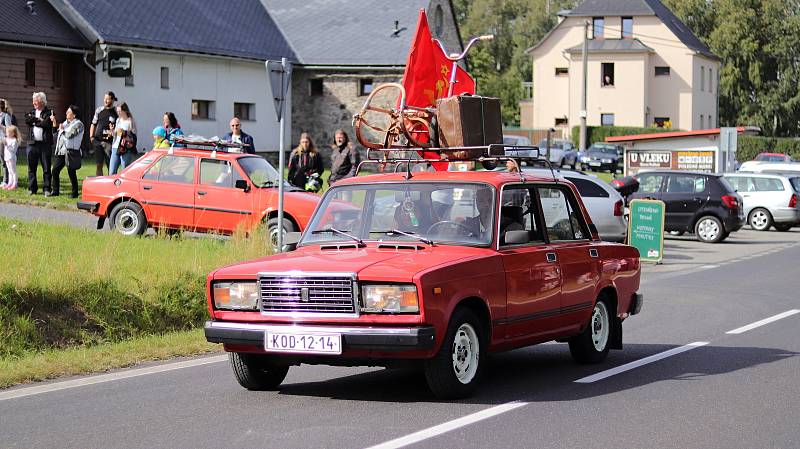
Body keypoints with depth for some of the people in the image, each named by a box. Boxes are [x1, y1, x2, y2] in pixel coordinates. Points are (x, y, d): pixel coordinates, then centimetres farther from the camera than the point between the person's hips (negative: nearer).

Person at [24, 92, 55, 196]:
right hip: (32, 143, 4)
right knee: (31, 167, 5)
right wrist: (39, 120, -8)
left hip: (45, 143, -4)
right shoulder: (32, 112, 15)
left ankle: (46, 189, 3)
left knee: (46, 168, -1)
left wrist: (34, 122, -3)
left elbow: (47, 124, -14)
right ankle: (32, 188, 13)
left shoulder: (49, 112, 1)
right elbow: (27, 120, -3)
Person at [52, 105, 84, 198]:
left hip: (71, 151, -8)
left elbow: (69, 135, -18)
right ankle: (55, 191, 14)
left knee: (71, 172, -3)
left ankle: (75, 193, 8)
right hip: (61, 151, 8)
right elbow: (56, 133, 23)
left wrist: (62, 130, -3)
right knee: (55, 170, 5)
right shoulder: (66, 122, 18)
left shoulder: (78, 124, -7)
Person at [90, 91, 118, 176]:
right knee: (99, 165, 5)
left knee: (111, 165, -3)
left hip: (109, 142, -4)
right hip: (98, 141, 4)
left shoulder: (116, 112, 1)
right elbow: (93, 124, 20)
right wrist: (91, 136, 8)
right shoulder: (99, 110, 13)